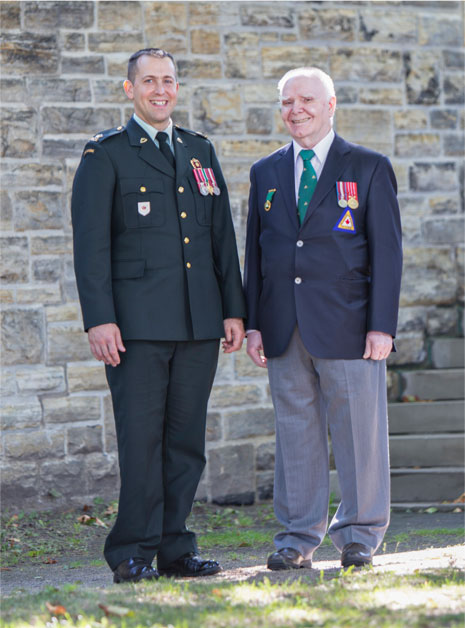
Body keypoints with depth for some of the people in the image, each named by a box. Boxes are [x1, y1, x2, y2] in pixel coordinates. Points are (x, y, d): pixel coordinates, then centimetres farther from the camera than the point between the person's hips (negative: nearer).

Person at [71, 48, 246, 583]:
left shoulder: (200, 152, 17)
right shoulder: (105, 156, 2)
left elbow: (222, 237, 18)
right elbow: (90, 243, -4)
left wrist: (234, 309, 11)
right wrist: (99, 319, -12)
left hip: (199, 323, 5)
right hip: (138, 322, -5)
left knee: (186, 439, 5)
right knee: (141, 438, -7)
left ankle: (174, 549, 11)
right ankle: (133, 554, -2)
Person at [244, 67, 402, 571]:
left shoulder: (369, 169, 3)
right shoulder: (265, 174, 14)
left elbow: (387, 251, -1)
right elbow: (255, 251, 14)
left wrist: (382, 324, -9)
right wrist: (252, 322, 6)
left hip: (346, 323, -3)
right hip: (285, 330, 3)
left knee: (357, 431, 0)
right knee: (295, 432, 5)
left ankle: (359, 536, 11)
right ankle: (297, 537, 12)